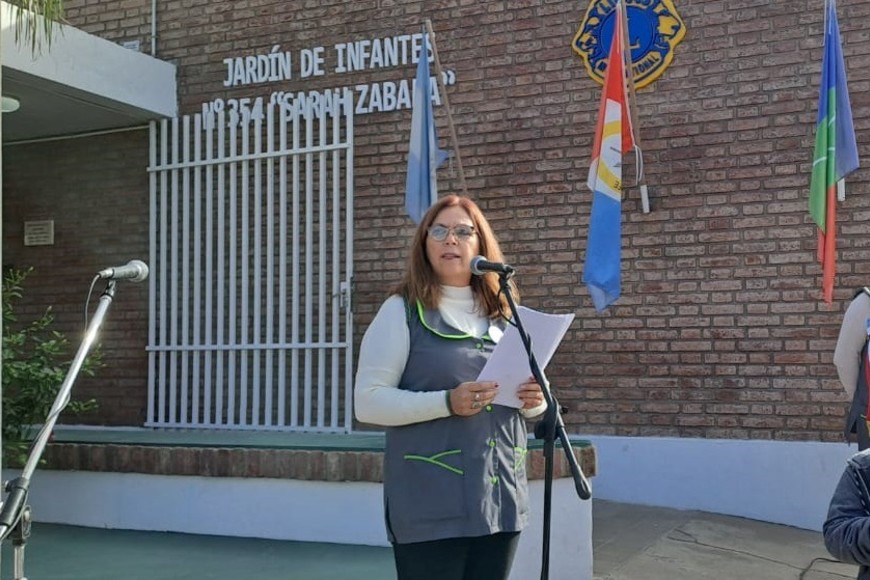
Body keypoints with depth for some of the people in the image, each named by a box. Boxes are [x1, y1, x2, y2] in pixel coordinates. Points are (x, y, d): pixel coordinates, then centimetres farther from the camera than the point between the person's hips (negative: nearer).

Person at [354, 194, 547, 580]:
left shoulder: (504, 314, 12)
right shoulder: (402, 311, -3)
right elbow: (368, 402, -10)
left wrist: (534, 399, -2)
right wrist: (447, 403, -22)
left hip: (500, 499, 5)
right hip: (432, 506, -5)